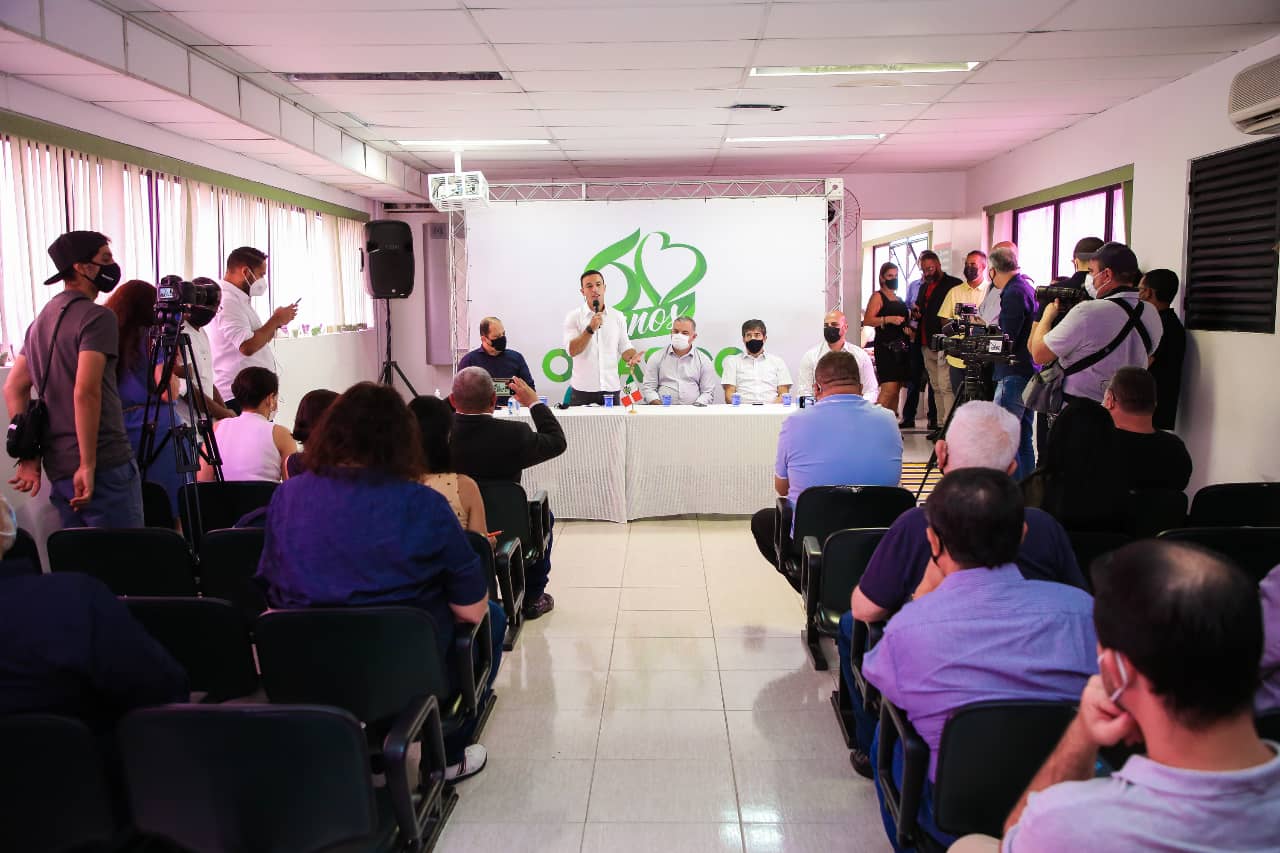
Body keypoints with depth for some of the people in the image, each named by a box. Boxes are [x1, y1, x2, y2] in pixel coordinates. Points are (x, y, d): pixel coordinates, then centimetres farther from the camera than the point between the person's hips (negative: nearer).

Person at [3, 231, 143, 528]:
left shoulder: (42, 319, 17)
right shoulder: (97, 317, -11)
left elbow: (14, 388, 18)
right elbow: (86, 392, -21)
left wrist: (28, 455, 15)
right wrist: (88, 465, -19)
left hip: (57, 467, 9)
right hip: (105, 465, -9)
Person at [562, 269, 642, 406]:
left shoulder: (618, 317, 8)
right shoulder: (573, 316, 0)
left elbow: (624, 348, 9)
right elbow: (572, 351, -10)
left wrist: (632, 356, -13)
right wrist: (590, 329, -21)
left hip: (611, 388, 2)